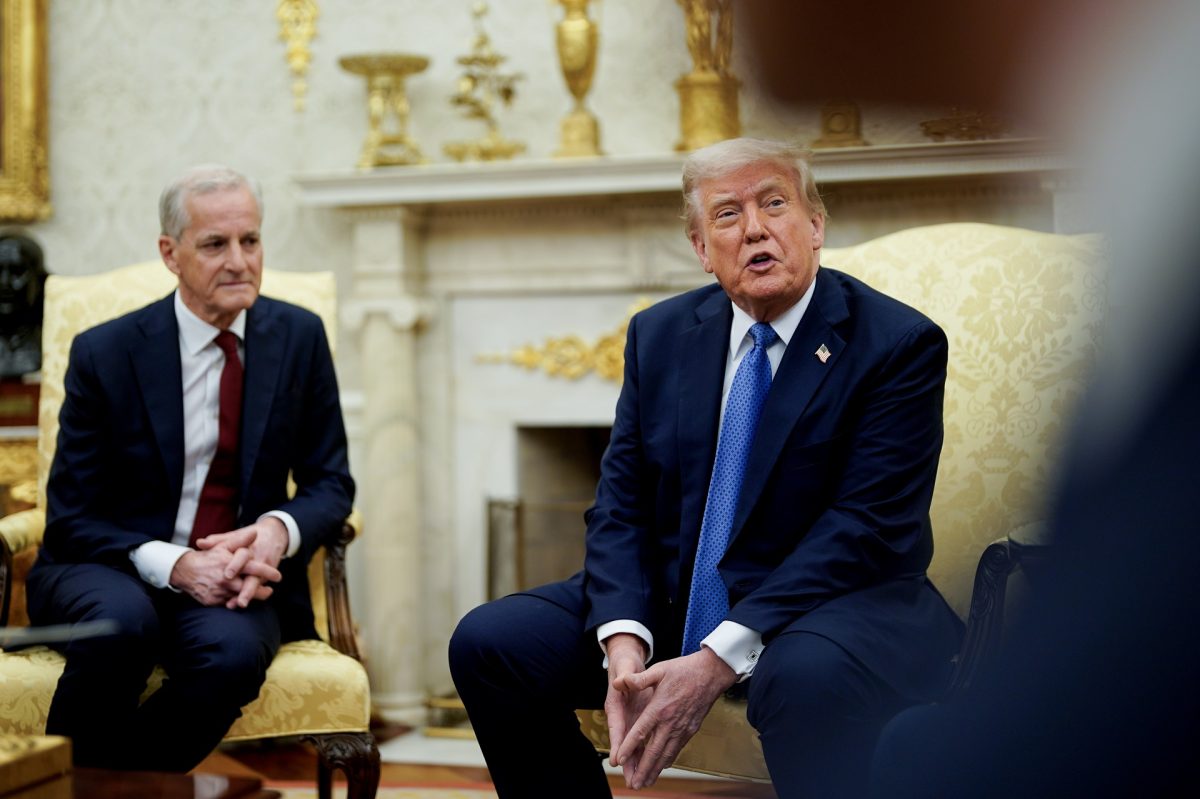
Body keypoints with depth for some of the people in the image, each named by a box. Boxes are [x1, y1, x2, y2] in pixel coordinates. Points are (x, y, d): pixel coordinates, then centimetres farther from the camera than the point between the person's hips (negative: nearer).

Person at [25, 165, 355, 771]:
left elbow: (329, 483, 8)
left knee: (233, 651, -33)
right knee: (122, 620, -37)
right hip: (109, 570, -1)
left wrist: (278, 530, -16)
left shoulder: (299, 337, 3)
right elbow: (71, 519, -4)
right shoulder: (104, 353, -4)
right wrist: (172, 565, -22)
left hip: (234, 583, 2)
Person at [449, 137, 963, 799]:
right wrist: (624, 643, -17)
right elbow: (621, 505, 4)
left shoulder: (900, 344, -9)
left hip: (831, 598, -5)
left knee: (807, 675, -39)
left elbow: (866, 524, -17)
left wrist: (719, 660, -25)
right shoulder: (660, 335, 7)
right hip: (670, 597, 5)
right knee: (487, 642, -10)